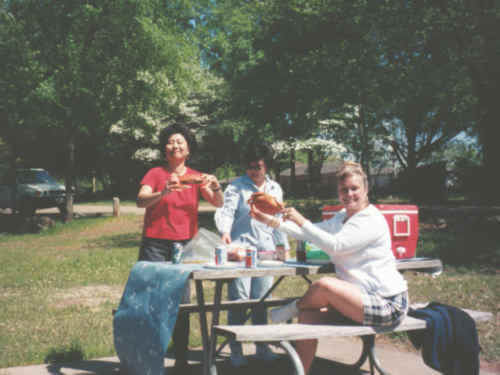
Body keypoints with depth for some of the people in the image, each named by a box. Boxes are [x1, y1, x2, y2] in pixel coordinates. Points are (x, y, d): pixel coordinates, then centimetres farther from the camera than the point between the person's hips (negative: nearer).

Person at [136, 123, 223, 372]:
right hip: (155, 243, -2)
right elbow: (141, 200, -13)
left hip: (185, 244, 2)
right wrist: (163, 193, -31)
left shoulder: (196, 177, 10)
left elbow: (218, 204, 0)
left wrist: (216, 187, -21)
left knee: (182, 301, 2)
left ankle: (181, 359, 11)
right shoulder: (155, 173, 2)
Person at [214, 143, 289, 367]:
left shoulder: (275, 189, 17)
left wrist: (283, 245, 19)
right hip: (240, 248, -4)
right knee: (239, 299, -6)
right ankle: (236, 351, 3)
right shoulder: (236, 187, 1)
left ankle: (262, 347, 18)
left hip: (265, 249, 4)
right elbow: (227, 211, -11)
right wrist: (225, 232, -28)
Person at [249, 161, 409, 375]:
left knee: (324, 285, -28)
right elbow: (311, 231, 12)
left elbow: (335, 245, -24)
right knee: (308, 316, -7)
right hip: (360, 301, 9)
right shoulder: (342, 218, 14)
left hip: (388, 305, -9)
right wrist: (270, 221, 7)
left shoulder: (372, 220, -14)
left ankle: (294, 308, 3)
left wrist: (301, 221, -24)